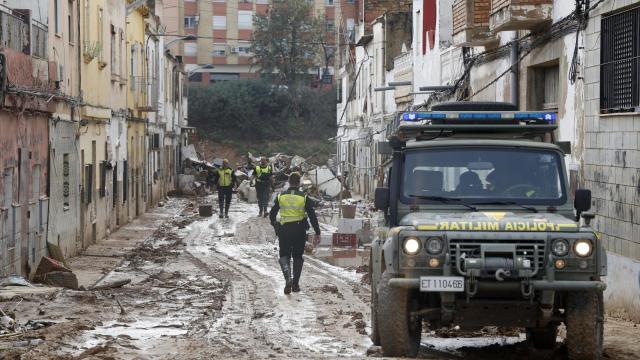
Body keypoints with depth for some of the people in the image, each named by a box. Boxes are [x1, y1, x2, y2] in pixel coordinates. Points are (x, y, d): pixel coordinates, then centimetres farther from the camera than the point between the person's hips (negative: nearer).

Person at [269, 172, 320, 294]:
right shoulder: (304, 197, -4)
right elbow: (312, 216, -6)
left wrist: (275, 225, 27)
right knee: (297, 257, 14)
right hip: (299, 231, 0)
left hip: (284, 230, 0)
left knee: (284, 255, 7)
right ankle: (295, 284, 14)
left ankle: (288, 277, -20)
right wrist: (317, 233, -1)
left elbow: (272, 214, 8)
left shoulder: (281, 196, 1)